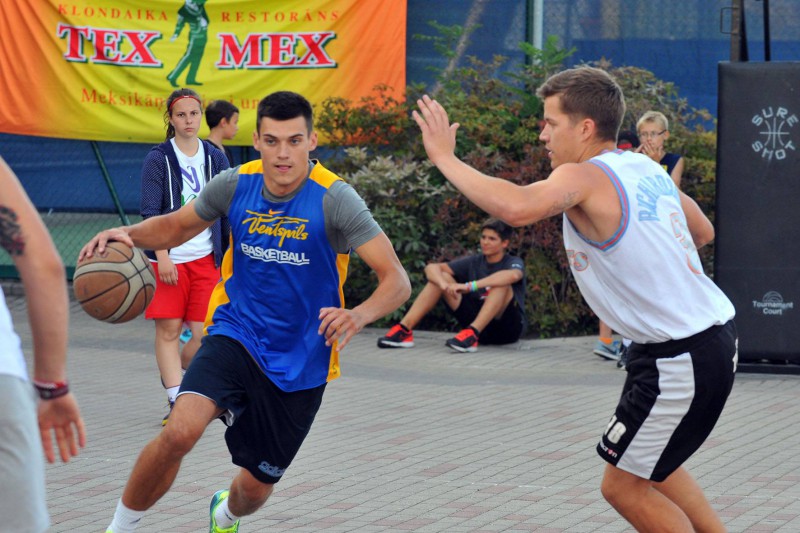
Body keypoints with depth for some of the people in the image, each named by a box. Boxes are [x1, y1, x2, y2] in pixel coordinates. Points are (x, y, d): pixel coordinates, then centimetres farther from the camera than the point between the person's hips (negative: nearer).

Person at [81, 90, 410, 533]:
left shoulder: (333, 198, -18)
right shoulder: (236, 184, -7)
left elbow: (396, 280, -23)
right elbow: (176, 226, 11)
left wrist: (358, 315, -45)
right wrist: (129, 233, -11)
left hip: (299, 364, -1)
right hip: (235, 334, 1)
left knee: (256, 487, 10)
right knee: (179, 432, -27)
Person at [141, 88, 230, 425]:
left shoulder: (215, 158, 9)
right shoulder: (158, 159, -1)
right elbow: (151, 212, -6)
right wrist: (161, 255, -16)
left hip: (206, 257, 3)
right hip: (169, 257, -3)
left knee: (204, 333, -3)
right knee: (168, 330, -4)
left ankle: (176, 378, 24)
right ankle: (176, 402, -1)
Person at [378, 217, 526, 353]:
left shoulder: (513, 263, -6)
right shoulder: (474, 262, 7)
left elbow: (512, 276, -34)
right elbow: (431, 267, -3)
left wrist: (469, 286, -39)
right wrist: (443, 284, -27)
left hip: (508, 328, -4)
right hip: (477, 322, 4)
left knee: (502, 284, -30)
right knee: (439, 277, -7)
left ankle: (472, 333, -42)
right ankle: (404, 329, -20)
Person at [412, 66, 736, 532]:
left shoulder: (584, 177, -19)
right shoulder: (646, 168, 7)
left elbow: (516, 207, -39)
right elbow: (703, 231, 20)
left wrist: (445, 158, -29)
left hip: (682, 361, -9)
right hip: (712, 332, 9)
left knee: (623, 486, 5)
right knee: (652, 466, 28)